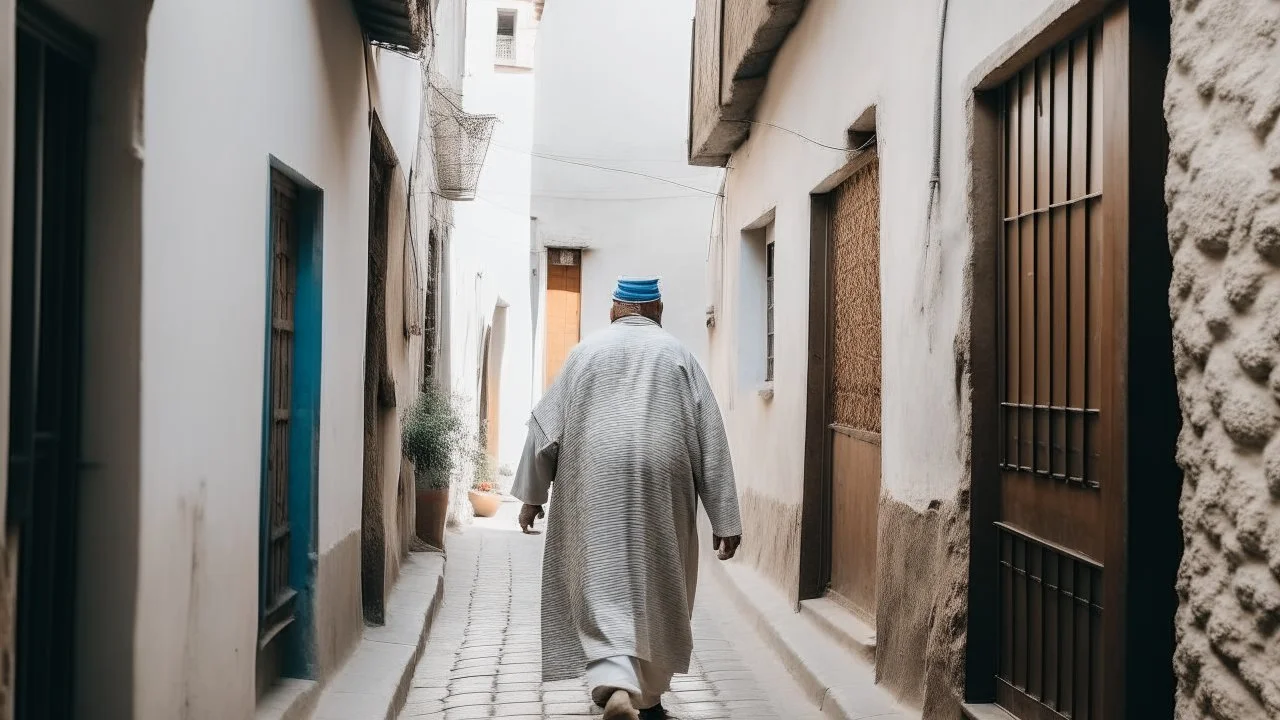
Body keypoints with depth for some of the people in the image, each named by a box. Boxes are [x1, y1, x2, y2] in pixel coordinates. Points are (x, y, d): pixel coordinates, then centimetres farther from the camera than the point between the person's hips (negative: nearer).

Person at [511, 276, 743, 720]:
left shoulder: (586, 351, 8)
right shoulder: (678, 355, 7)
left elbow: (546, 422, 8)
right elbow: (710, 436, 2)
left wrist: (532, 494, 16)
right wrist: (724, 517, 3)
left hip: (595, 485, -1)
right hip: (662, 484, 1)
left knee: (602, 584, -1)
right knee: (656, 588, 14)